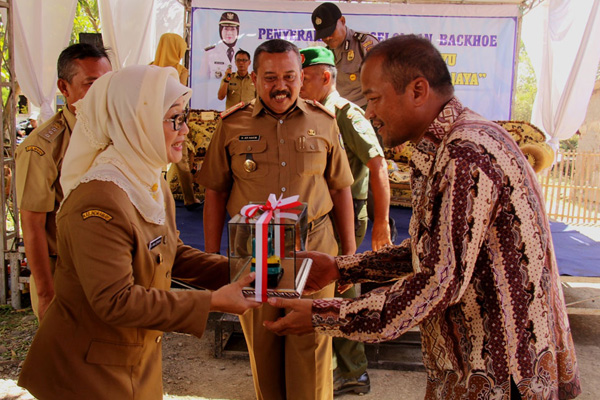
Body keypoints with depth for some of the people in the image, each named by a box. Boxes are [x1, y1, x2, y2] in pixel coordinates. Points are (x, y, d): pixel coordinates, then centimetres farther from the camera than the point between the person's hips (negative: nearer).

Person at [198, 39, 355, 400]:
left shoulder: (323, 122, 3)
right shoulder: (232, 125, 2)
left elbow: (340, 190, 8)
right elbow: (216, 193, 6)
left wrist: (349, 253, 8)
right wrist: (211, 257, 4)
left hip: (313, 248, 0)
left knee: (311, 349, 6)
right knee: (262, 347, 14)